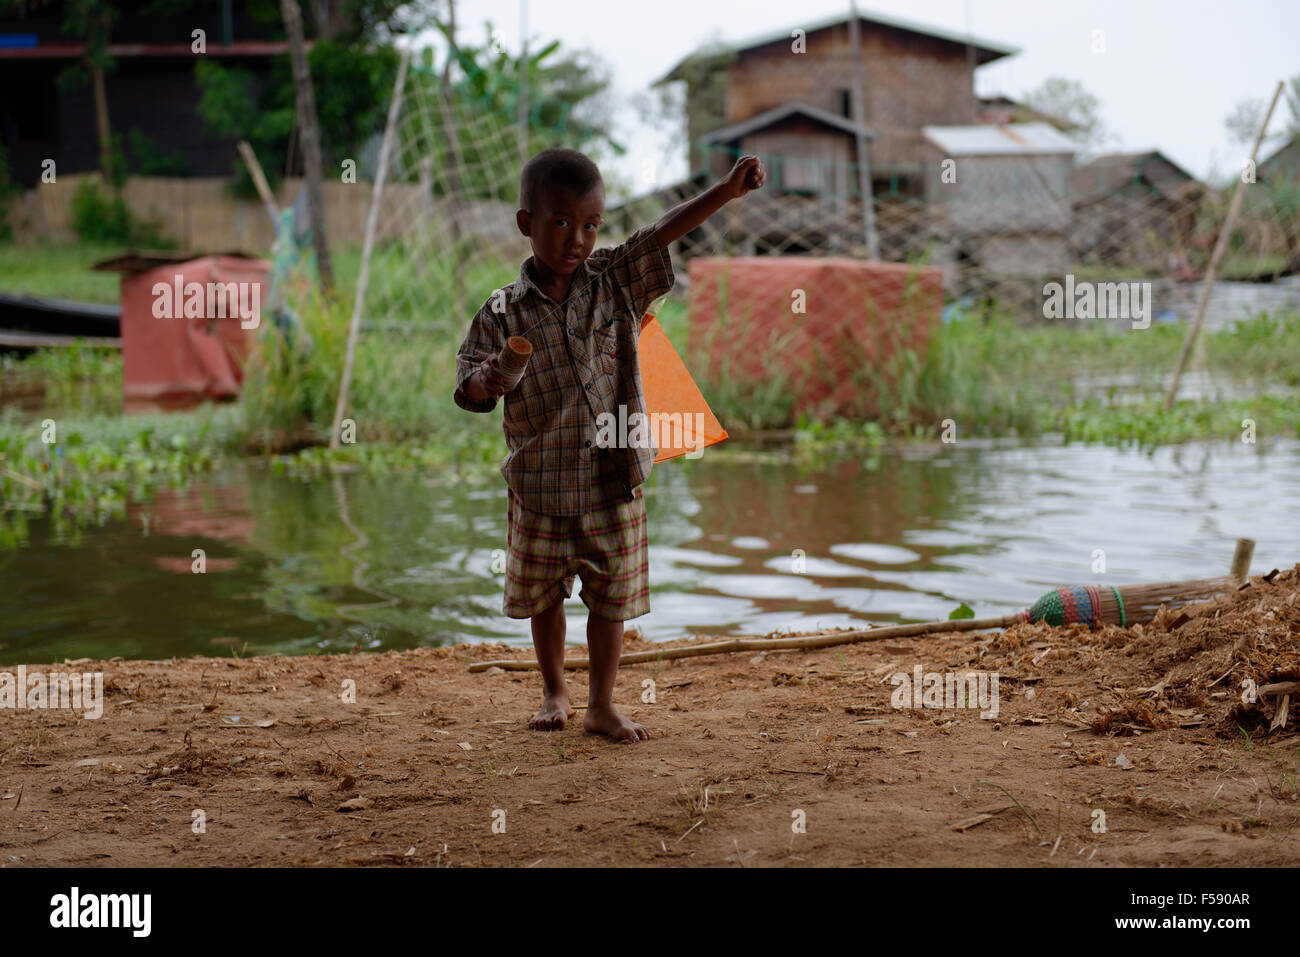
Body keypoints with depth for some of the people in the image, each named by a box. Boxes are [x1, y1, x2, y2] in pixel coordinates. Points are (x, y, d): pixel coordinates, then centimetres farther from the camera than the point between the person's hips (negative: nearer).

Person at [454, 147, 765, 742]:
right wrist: (486, 381, -25)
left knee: (610, 595, 7)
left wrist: (728, 190, -21)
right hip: (540, 485, 0)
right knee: (544, 594, 15)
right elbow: (469, 390, -2)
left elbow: (666, 231, -10)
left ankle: (602, 703, 20)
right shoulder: (502, 313, -6)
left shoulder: (615, 280, -2)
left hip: (612, 479, 1)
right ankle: (555, 693, 34)